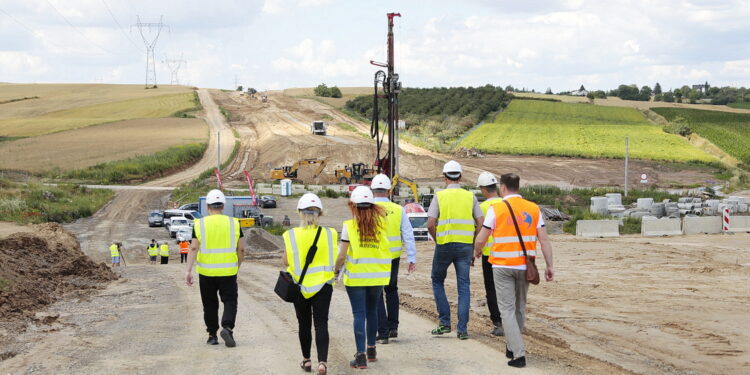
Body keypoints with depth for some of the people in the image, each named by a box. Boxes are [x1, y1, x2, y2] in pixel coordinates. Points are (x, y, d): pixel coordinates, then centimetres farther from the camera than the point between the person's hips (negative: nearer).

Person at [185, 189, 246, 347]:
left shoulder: (199, 224, -2)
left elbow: (193, 248, -9)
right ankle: (227, 327, -17)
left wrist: (188, 270, -10)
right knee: (230, 300, 6)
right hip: (228, 271, 0)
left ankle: (212, 335, 17)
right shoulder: (234, 223, 1)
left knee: (210, 304, 12)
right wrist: (237, 267, 17)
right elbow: (241, 249, 3)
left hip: (206, 272, 0)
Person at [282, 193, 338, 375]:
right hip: (323, 285, 0)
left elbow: (286, 261, -4)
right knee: (321, 324, 2)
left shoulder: (292, 235, -10)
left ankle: (306, 360, 25)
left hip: (300, 285, 0)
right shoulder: (329, 234, -7)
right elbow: (334, 260, -3)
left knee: (304, 323, 15)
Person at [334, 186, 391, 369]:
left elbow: (342, 255, -10)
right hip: (377, 276, 3)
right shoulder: (381, 222, -1)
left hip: (355, 276, -3)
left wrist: (337, 270, 9)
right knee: (372, 311, 19)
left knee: (359, 314, 0)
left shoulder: (349, 226, -9)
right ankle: (371, 350, 32)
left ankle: (361, 356, -5)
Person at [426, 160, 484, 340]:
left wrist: (437, 240, 7)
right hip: (465, 245, 2)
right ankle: (462, 328, 1)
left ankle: (445, 322, 12)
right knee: (464, 286, 5)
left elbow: (430, 224, -9)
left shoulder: (439, 196, -2)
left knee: (437, 281, 17)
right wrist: (472, 243, 11)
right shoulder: (470, 197, 5)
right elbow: (480, 224, 1)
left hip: (444, 245, -2)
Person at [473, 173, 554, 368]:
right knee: (520, 308, 18)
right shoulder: (533, 209, 4)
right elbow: (544, 239, 1)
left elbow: (481, 239, -3)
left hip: (502, 266, -4)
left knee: (507, 310, 0)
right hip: (525, 266, 4)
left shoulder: (496, 209, -6)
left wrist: (477, 251, 18)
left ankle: (519, 354, -11)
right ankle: (512, 347, 32)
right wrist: (549, 266, 5)